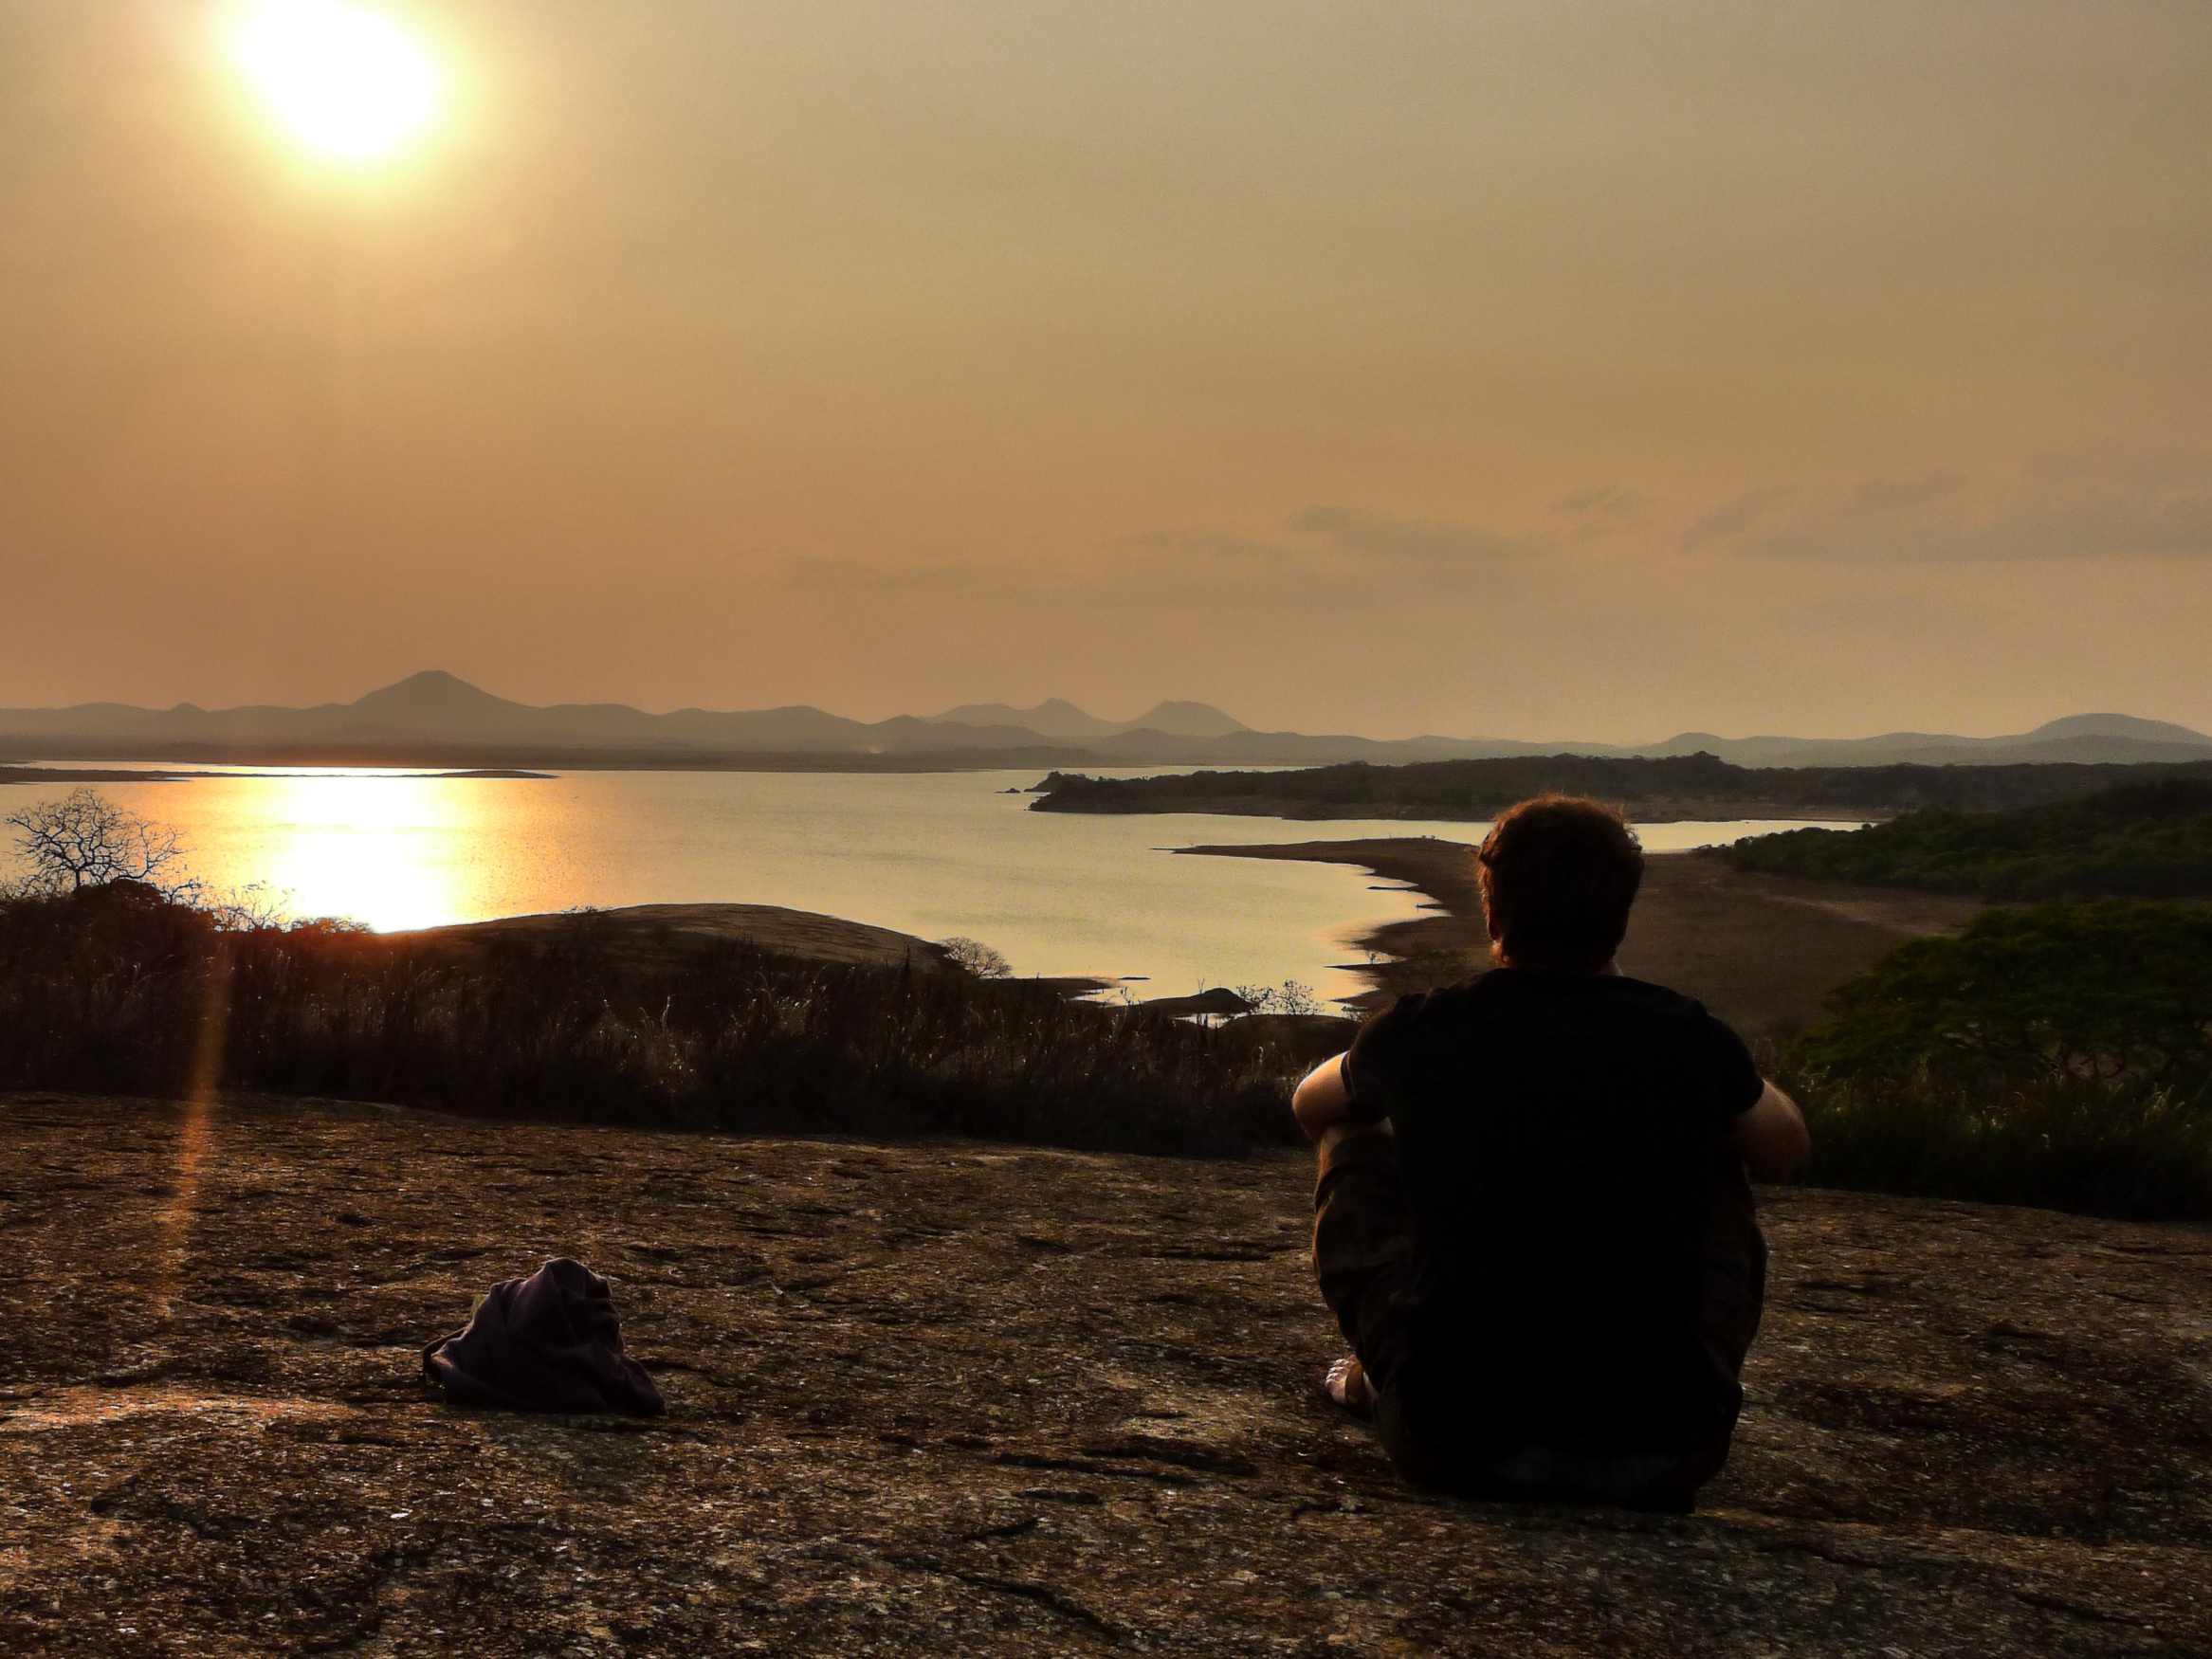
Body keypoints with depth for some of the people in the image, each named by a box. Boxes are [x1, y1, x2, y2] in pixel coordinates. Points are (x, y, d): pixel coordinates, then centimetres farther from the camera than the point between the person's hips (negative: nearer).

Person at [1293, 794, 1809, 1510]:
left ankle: (1377, 1377, 36)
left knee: (1353, 1147, 20)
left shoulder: (1424, 1032, -3)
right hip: (1665, 1460, 1)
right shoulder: (1688, 1036, -1)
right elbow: (1786, 1149, 23)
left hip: (1459, 1447, -1)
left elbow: (1309, 1106, 22)